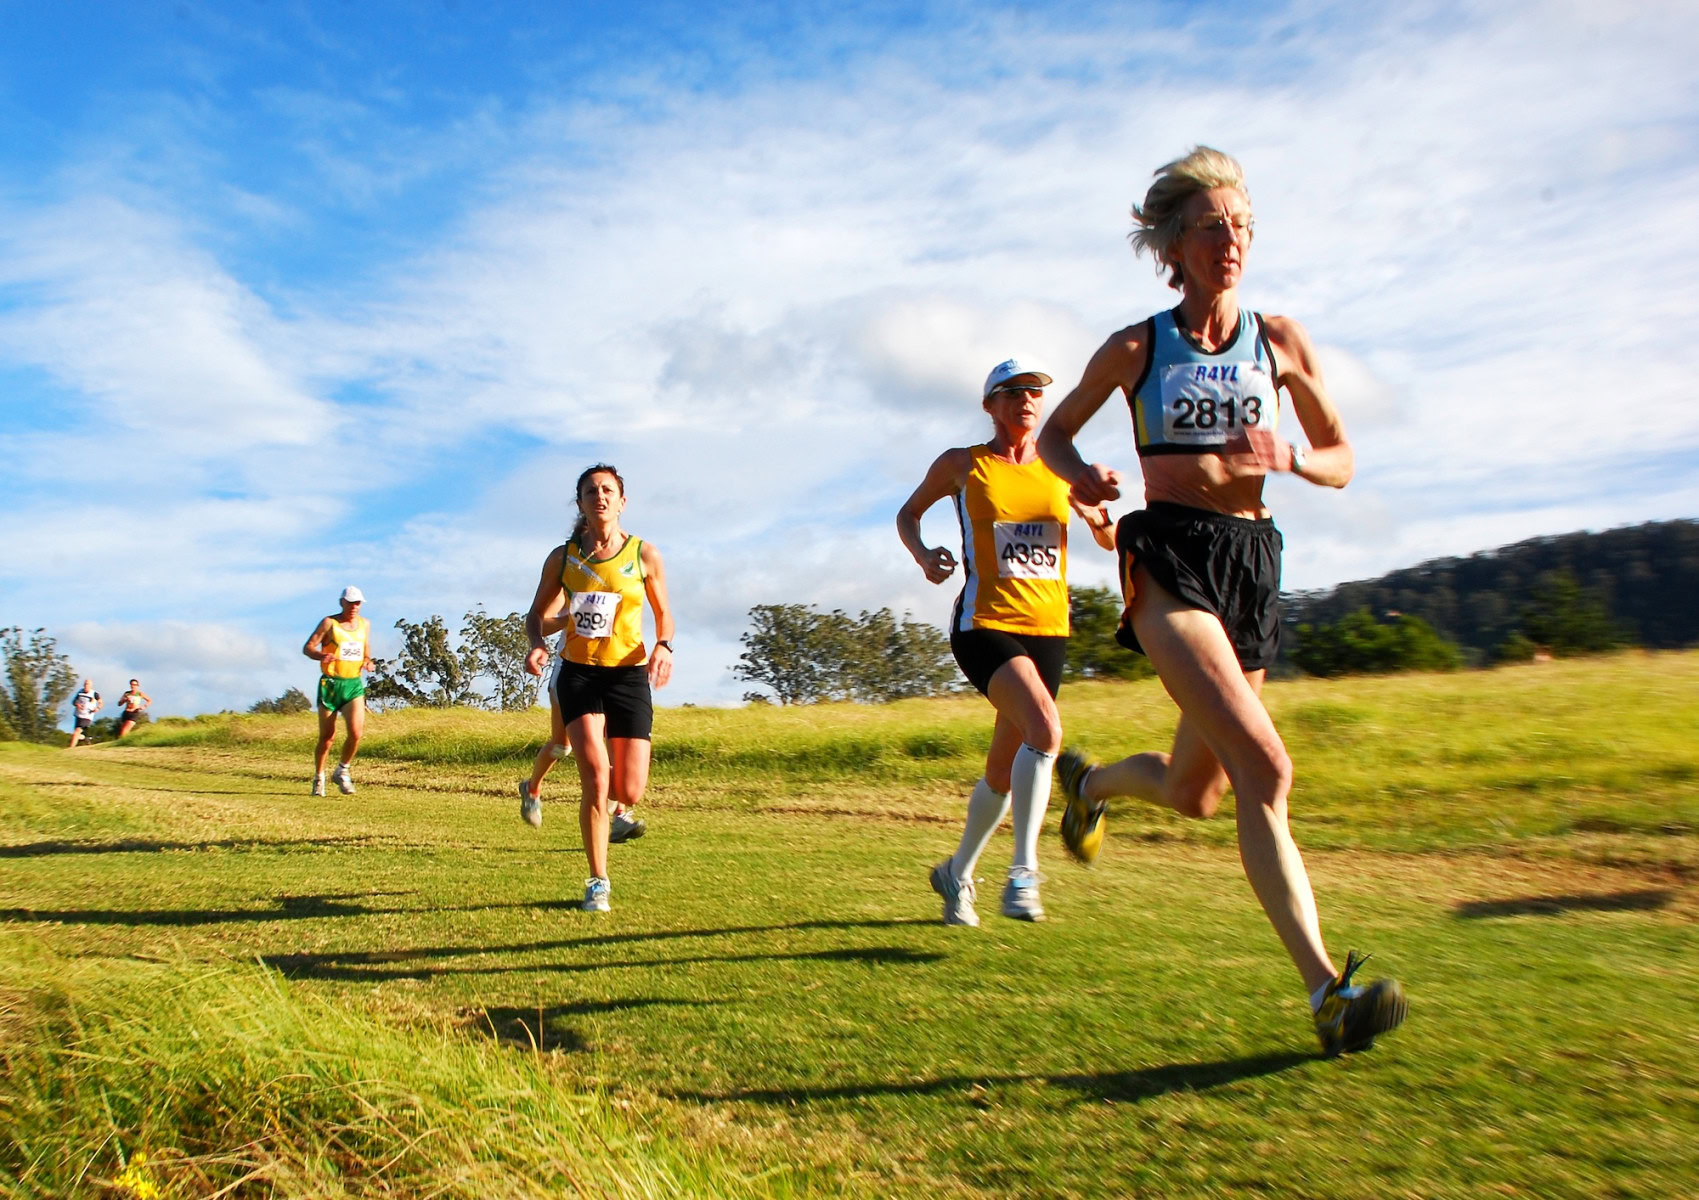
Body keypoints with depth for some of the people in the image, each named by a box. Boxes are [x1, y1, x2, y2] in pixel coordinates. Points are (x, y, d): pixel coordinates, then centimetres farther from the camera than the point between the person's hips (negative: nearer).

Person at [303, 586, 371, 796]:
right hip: (330, 684, -3)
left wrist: (367, 661, 5)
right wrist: (321, 656, -27)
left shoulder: (365, 624, 12)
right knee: (327, 736, 3)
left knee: (356, 731, -14)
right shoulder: (329, 623, -2)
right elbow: (307, 647, -6)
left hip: (354, 685, 3)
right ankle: (318, 778, 23)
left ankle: (342, 771, 8)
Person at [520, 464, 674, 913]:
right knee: (595, 777, -16)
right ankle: (598, 883, 2)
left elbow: (663, 613, 10)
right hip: (578, 673, 0)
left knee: (628, 792, -3)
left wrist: (663, 647, -11)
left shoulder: (644, 554, 0)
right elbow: (537, 614, 12)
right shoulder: (562, 557, 3)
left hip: (629, 676, 0)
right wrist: (537, 643, -11)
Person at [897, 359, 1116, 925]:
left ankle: (957, 872, 32)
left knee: (1004, 771, 9)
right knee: (1044, 728, -30)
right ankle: (1022, 873, -19)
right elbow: (908, 514, 17)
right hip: (984, 624, -4)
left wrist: (1100, 518, -6)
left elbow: (1111, 542, 18)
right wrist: (922, 554, -4)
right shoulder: (961, 465, 4)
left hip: (1047, 628, 4)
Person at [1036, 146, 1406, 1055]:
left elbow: (1339, 461, 15)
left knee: (1193, 793, 12)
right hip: (1169, 559, -4)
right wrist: (1082, 476, -7)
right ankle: (1326, 989, -14)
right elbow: (1054, 433, 15)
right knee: (1265, 769, -21)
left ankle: (1089, 781, 43)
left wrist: (1285, 457, -8)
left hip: (1252, 562, 4)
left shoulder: (1280, 341, 10)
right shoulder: (1136, 349, 4)